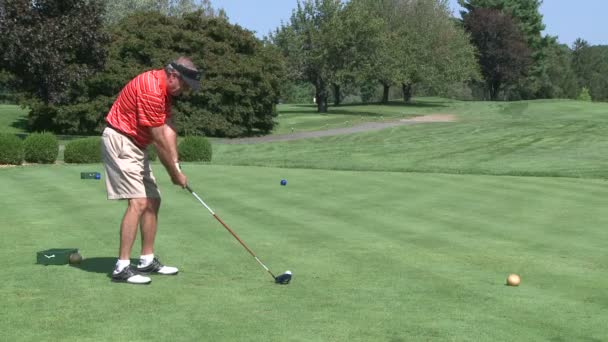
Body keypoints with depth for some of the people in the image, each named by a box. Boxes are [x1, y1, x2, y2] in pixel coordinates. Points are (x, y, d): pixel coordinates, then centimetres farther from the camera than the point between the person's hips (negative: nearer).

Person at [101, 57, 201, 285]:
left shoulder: (164, 89, 9)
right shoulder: (151, 89, -23)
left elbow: (168, 129, 3)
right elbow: (159, 139, -20)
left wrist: (175, 165, -8)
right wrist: (175, 173, -11)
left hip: (135, 145, 11)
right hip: (120, 141, -11)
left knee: (153, 201, 11)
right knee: (138, 202, -17)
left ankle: (148, 261, 17)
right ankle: (122, 268, -17)